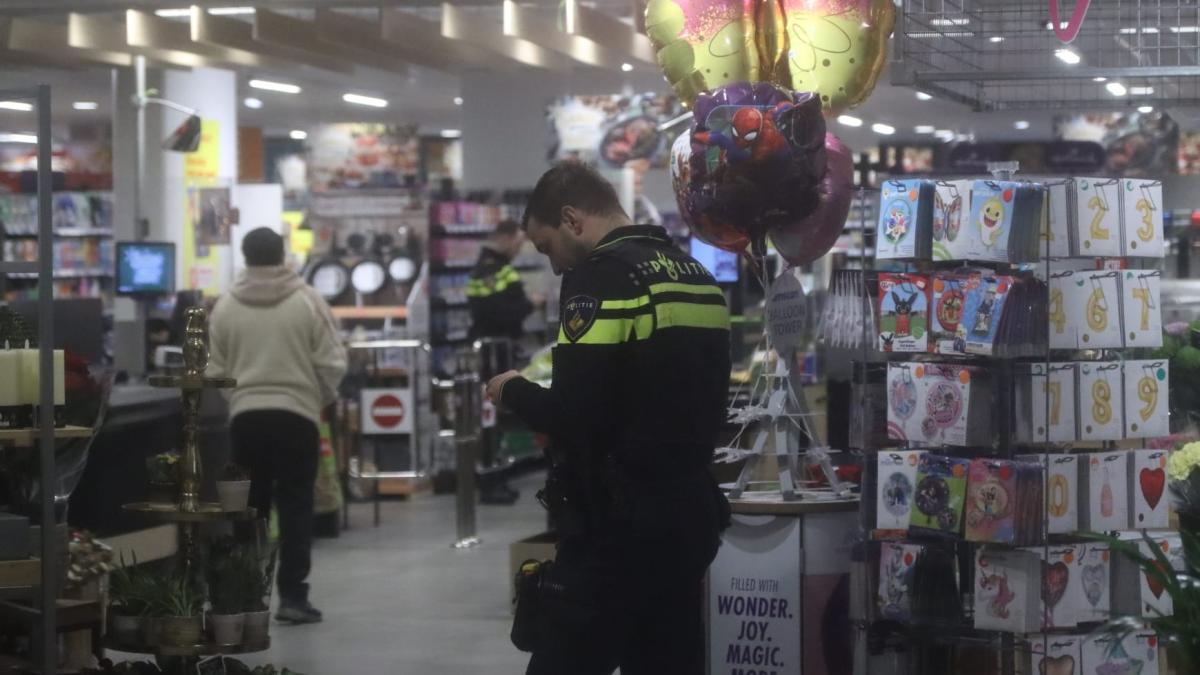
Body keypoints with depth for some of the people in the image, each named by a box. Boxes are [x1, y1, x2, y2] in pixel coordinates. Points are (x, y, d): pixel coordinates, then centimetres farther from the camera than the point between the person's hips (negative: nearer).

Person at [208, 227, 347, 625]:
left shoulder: (225, 307, 2)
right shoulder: (307, 301, -4)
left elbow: (216, 370, 4)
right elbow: (331, 363, -5)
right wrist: (322, 399, 13)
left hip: (245, 416, 2)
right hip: (297, 414, -2)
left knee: (249, 508, 12)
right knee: (295, 507, 2)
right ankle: (292, 596, -2)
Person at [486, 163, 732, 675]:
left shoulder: (602, 277, -13)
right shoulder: (698, 276, 12)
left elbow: (574, 417, -20)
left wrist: (514, 393, 0)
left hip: (617, 532, -8)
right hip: (689, 519, 8)